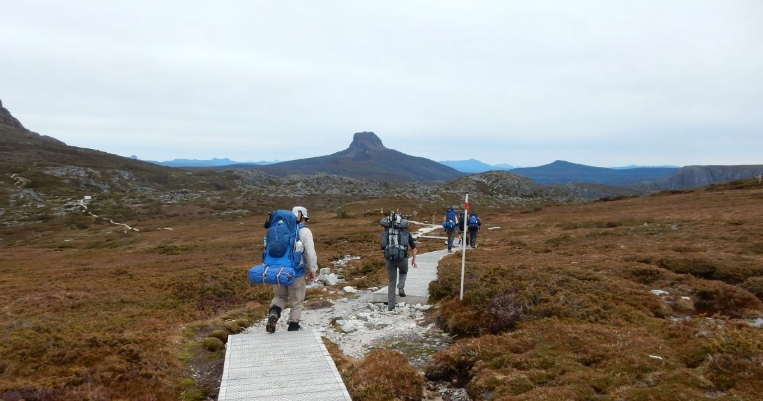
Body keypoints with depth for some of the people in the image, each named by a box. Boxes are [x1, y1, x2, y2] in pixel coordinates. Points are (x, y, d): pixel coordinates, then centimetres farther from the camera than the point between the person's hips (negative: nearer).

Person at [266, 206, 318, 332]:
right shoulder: (305, 231, -7)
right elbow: (310, 253, -12)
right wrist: (312, 270, 0)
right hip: (296, 272, -4)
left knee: (280, 296, 23)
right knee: (297, 301, 15)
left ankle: (273, 313, -4)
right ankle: (293, 326, 21)